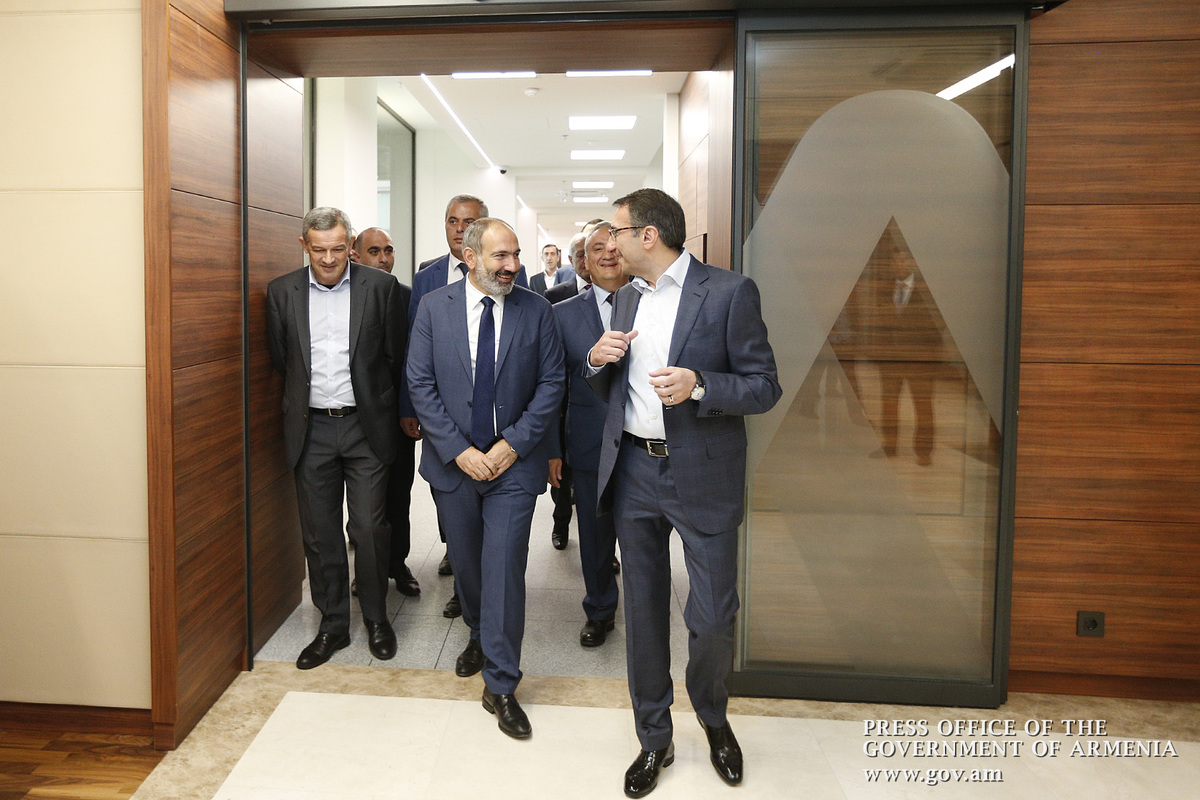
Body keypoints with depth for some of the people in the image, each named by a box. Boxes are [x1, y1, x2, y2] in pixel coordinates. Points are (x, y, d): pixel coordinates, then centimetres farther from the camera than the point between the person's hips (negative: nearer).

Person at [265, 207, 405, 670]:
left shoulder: (380, 287, -3)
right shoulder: (282, 292, 3)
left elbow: (397, 355, 4)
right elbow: (279, 358, 11)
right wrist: (305, 396, 11)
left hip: (365, 427, -2)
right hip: (311, 429, 2)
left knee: (370, 529, 1)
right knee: (319, 535, 9)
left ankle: (376, 618, 22)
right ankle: (332, 626, 24)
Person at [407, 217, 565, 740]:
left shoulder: (536, 310, -3)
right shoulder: (434, 307, -2)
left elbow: (551, 383, -2)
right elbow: (420, 385, -4)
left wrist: (512, 444, -11)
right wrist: (459, 450, -11)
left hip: (513, 462, -1)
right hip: (453, 461, 2)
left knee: (504, 568, -4)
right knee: (465, 563, 16)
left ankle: (501, 686, 9)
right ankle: (480, 637, 44)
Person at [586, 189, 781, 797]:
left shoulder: (729, 292, -8)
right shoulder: (626, 296, 11)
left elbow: (765, 386, -9)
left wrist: (699, 385, -25)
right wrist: (598, 360, -5)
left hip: (703, 477, -5)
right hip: (634, 473, 5)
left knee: (713, 617, 3)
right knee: (643, 610, 12)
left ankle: (714, 719, 35)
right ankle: (654, 740, 31)